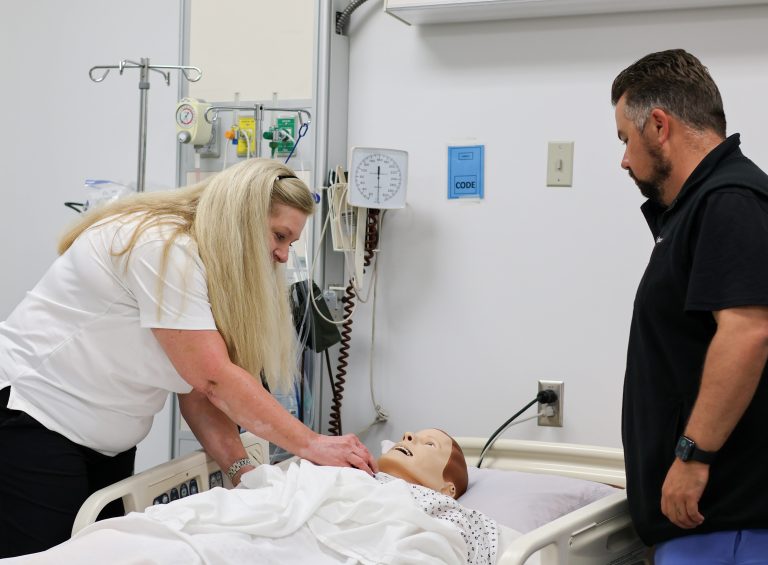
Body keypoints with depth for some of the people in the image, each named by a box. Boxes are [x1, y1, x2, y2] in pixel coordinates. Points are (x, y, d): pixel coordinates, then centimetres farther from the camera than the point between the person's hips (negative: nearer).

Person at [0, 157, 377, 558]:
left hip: (106, 442, 9)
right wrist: (312, 445, -23)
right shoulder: (164, 248, -21)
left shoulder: (211, 267, 7)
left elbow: (199, 392, 1)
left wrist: (241, 469, -12)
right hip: (34, 418, -9)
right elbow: (214, 378, -26)